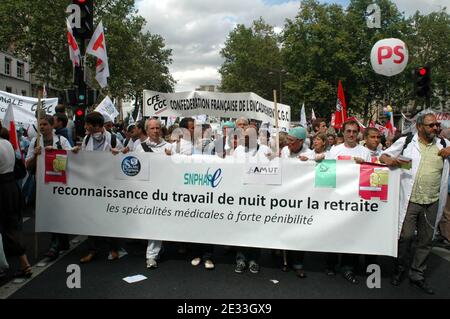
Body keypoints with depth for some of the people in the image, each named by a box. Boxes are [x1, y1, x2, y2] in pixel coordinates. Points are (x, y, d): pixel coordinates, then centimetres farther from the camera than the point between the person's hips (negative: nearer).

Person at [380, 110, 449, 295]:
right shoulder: (406, 142, 0)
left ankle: (417, 275, 27)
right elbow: (383, 156, 3)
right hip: (409, 200, -3)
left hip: (432, 202, 4)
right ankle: (400, 269, 25)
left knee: (426, 240, 11)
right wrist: (389, 160, -20)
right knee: (405, 236, 2)